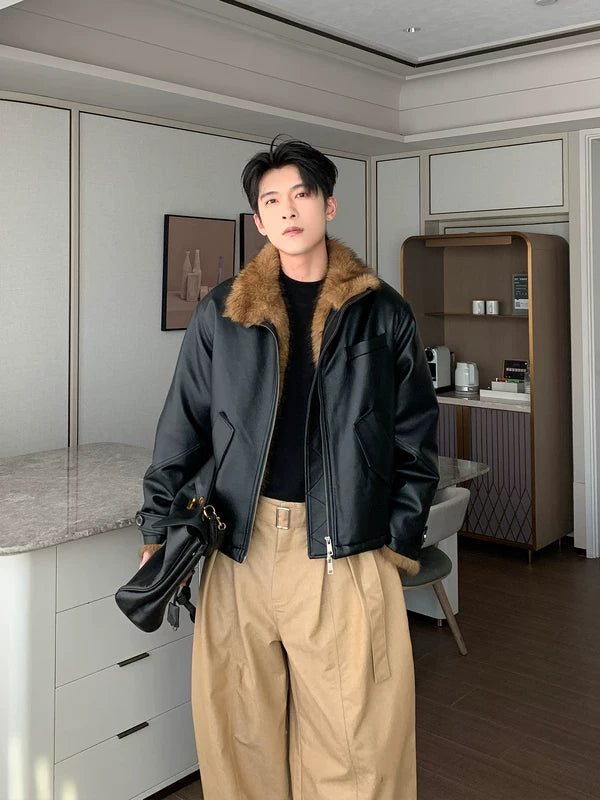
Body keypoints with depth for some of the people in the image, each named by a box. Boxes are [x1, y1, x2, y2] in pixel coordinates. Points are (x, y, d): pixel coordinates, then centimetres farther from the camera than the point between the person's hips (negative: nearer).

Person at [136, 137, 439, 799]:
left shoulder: (383, 314, 4)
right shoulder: (221, 314, 5)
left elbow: (415, 439, 6)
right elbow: (182, 428, 8)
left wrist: (402, 540, 0)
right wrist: (159, 531, 3)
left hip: (347, 549, -1)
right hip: (240, 543, 1)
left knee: (354, 736, 4)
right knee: (239, 723, 11)